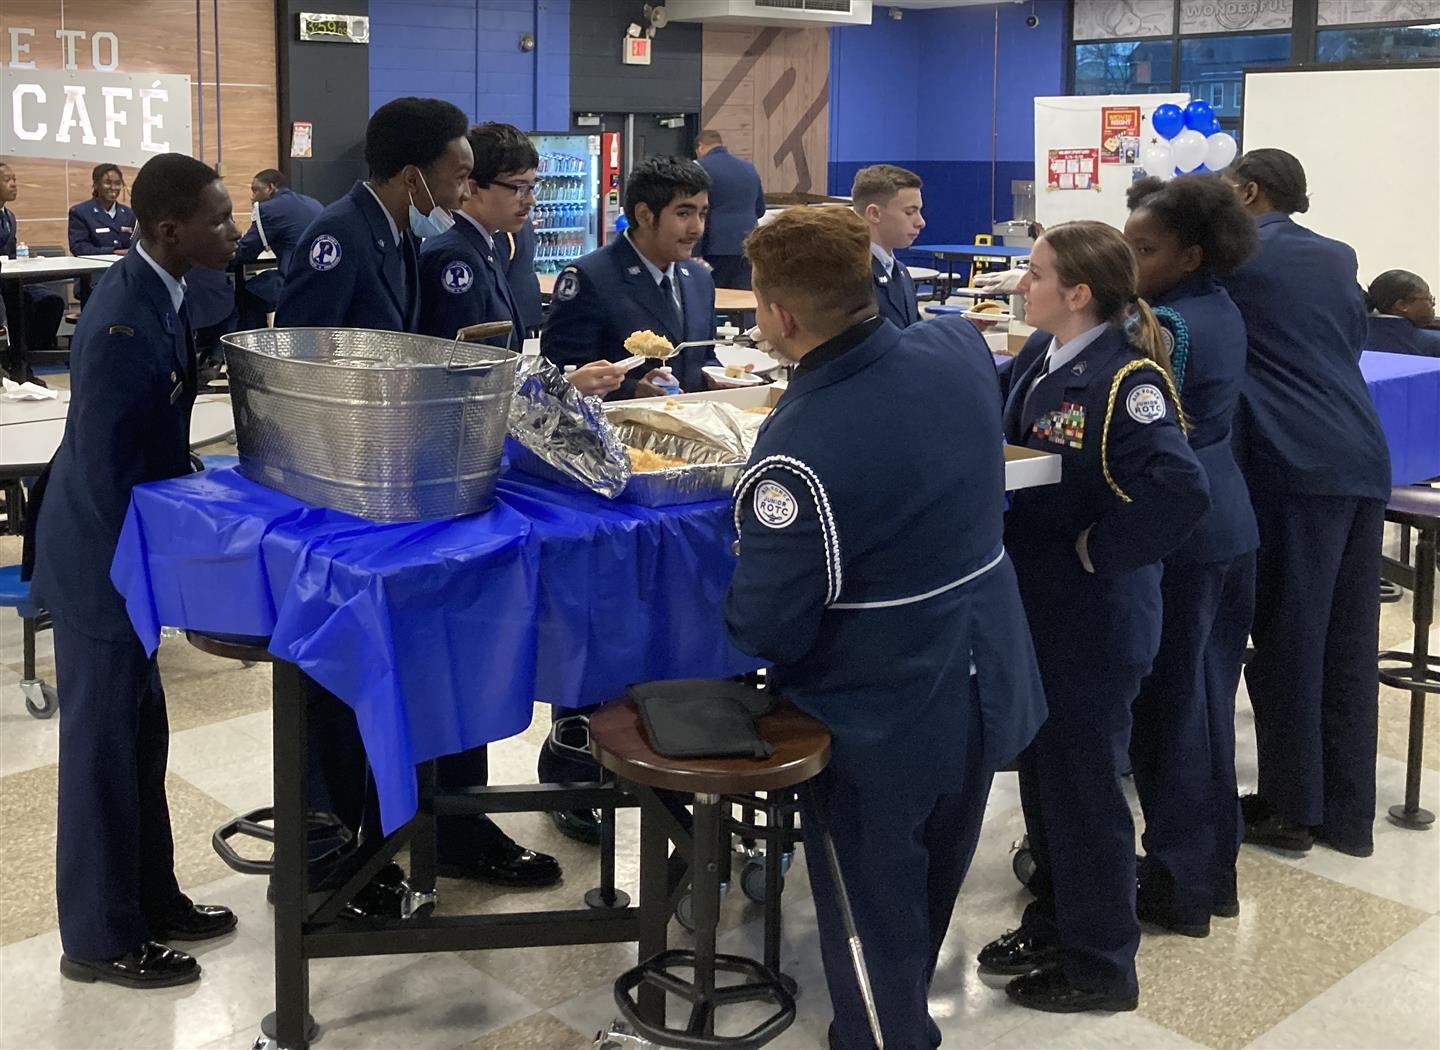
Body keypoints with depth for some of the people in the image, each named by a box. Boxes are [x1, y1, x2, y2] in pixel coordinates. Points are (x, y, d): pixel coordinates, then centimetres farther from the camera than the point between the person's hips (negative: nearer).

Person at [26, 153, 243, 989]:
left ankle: (148, 897, 36)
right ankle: (100, 938, 22)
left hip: (129, 544, 9)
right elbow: (107, 472, -25)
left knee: (139, 733, 20)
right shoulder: (125, 325, -28)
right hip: (103, 558, -9)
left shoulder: (161, 291, 1)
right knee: (105, 745, 5)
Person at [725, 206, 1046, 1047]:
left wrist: (736, 599, -1)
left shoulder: (798, 453, -31)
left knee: (876, 919, 16)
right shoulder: (962, 350, -10)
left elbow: (766, 629, -22)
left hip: (882, 723, -7)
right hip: (987, 685, 8)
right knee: (930, 896, 28)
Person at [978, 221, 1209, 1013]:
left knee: (1082, 784, 5)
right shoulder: (1039, 356, 3)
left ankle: (1100, 964, 24)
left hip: (1092, 618, -8)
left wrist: (1098, 550, -24)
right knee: (1039, 771, 20)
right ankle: (1053, 924, 39)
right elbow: (1002, 442, 16)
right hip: (1035, 604, 8)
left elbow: (1180, 490, -34)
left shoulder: (1126, 380, -23)